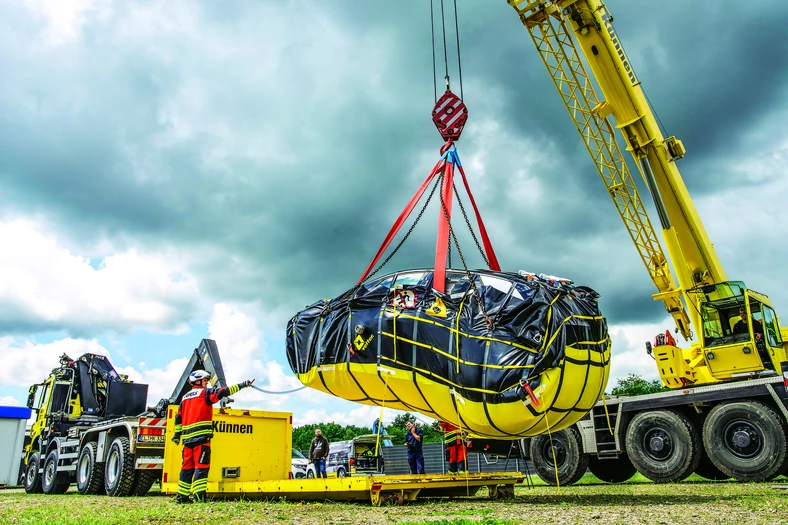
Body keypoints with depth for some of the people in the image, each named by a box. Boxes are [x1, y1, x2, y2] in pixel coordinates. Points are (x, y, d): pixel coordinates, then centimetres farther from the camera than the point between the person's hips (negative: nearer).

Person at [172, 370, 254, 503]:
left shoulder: (185, 397, 22)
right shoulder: (205, 393, 1)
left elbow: (179, 417, 21)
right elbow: (222, 392, -12)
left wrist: (177, 434, 25)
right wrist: (242, 385, -14)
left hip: (188, 438, 7)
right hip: (201, 437, -7)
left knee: (187, 466, 11)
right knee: (201, 466, -8)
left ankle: (181, 496, 14)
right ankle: (199, 496, -14)